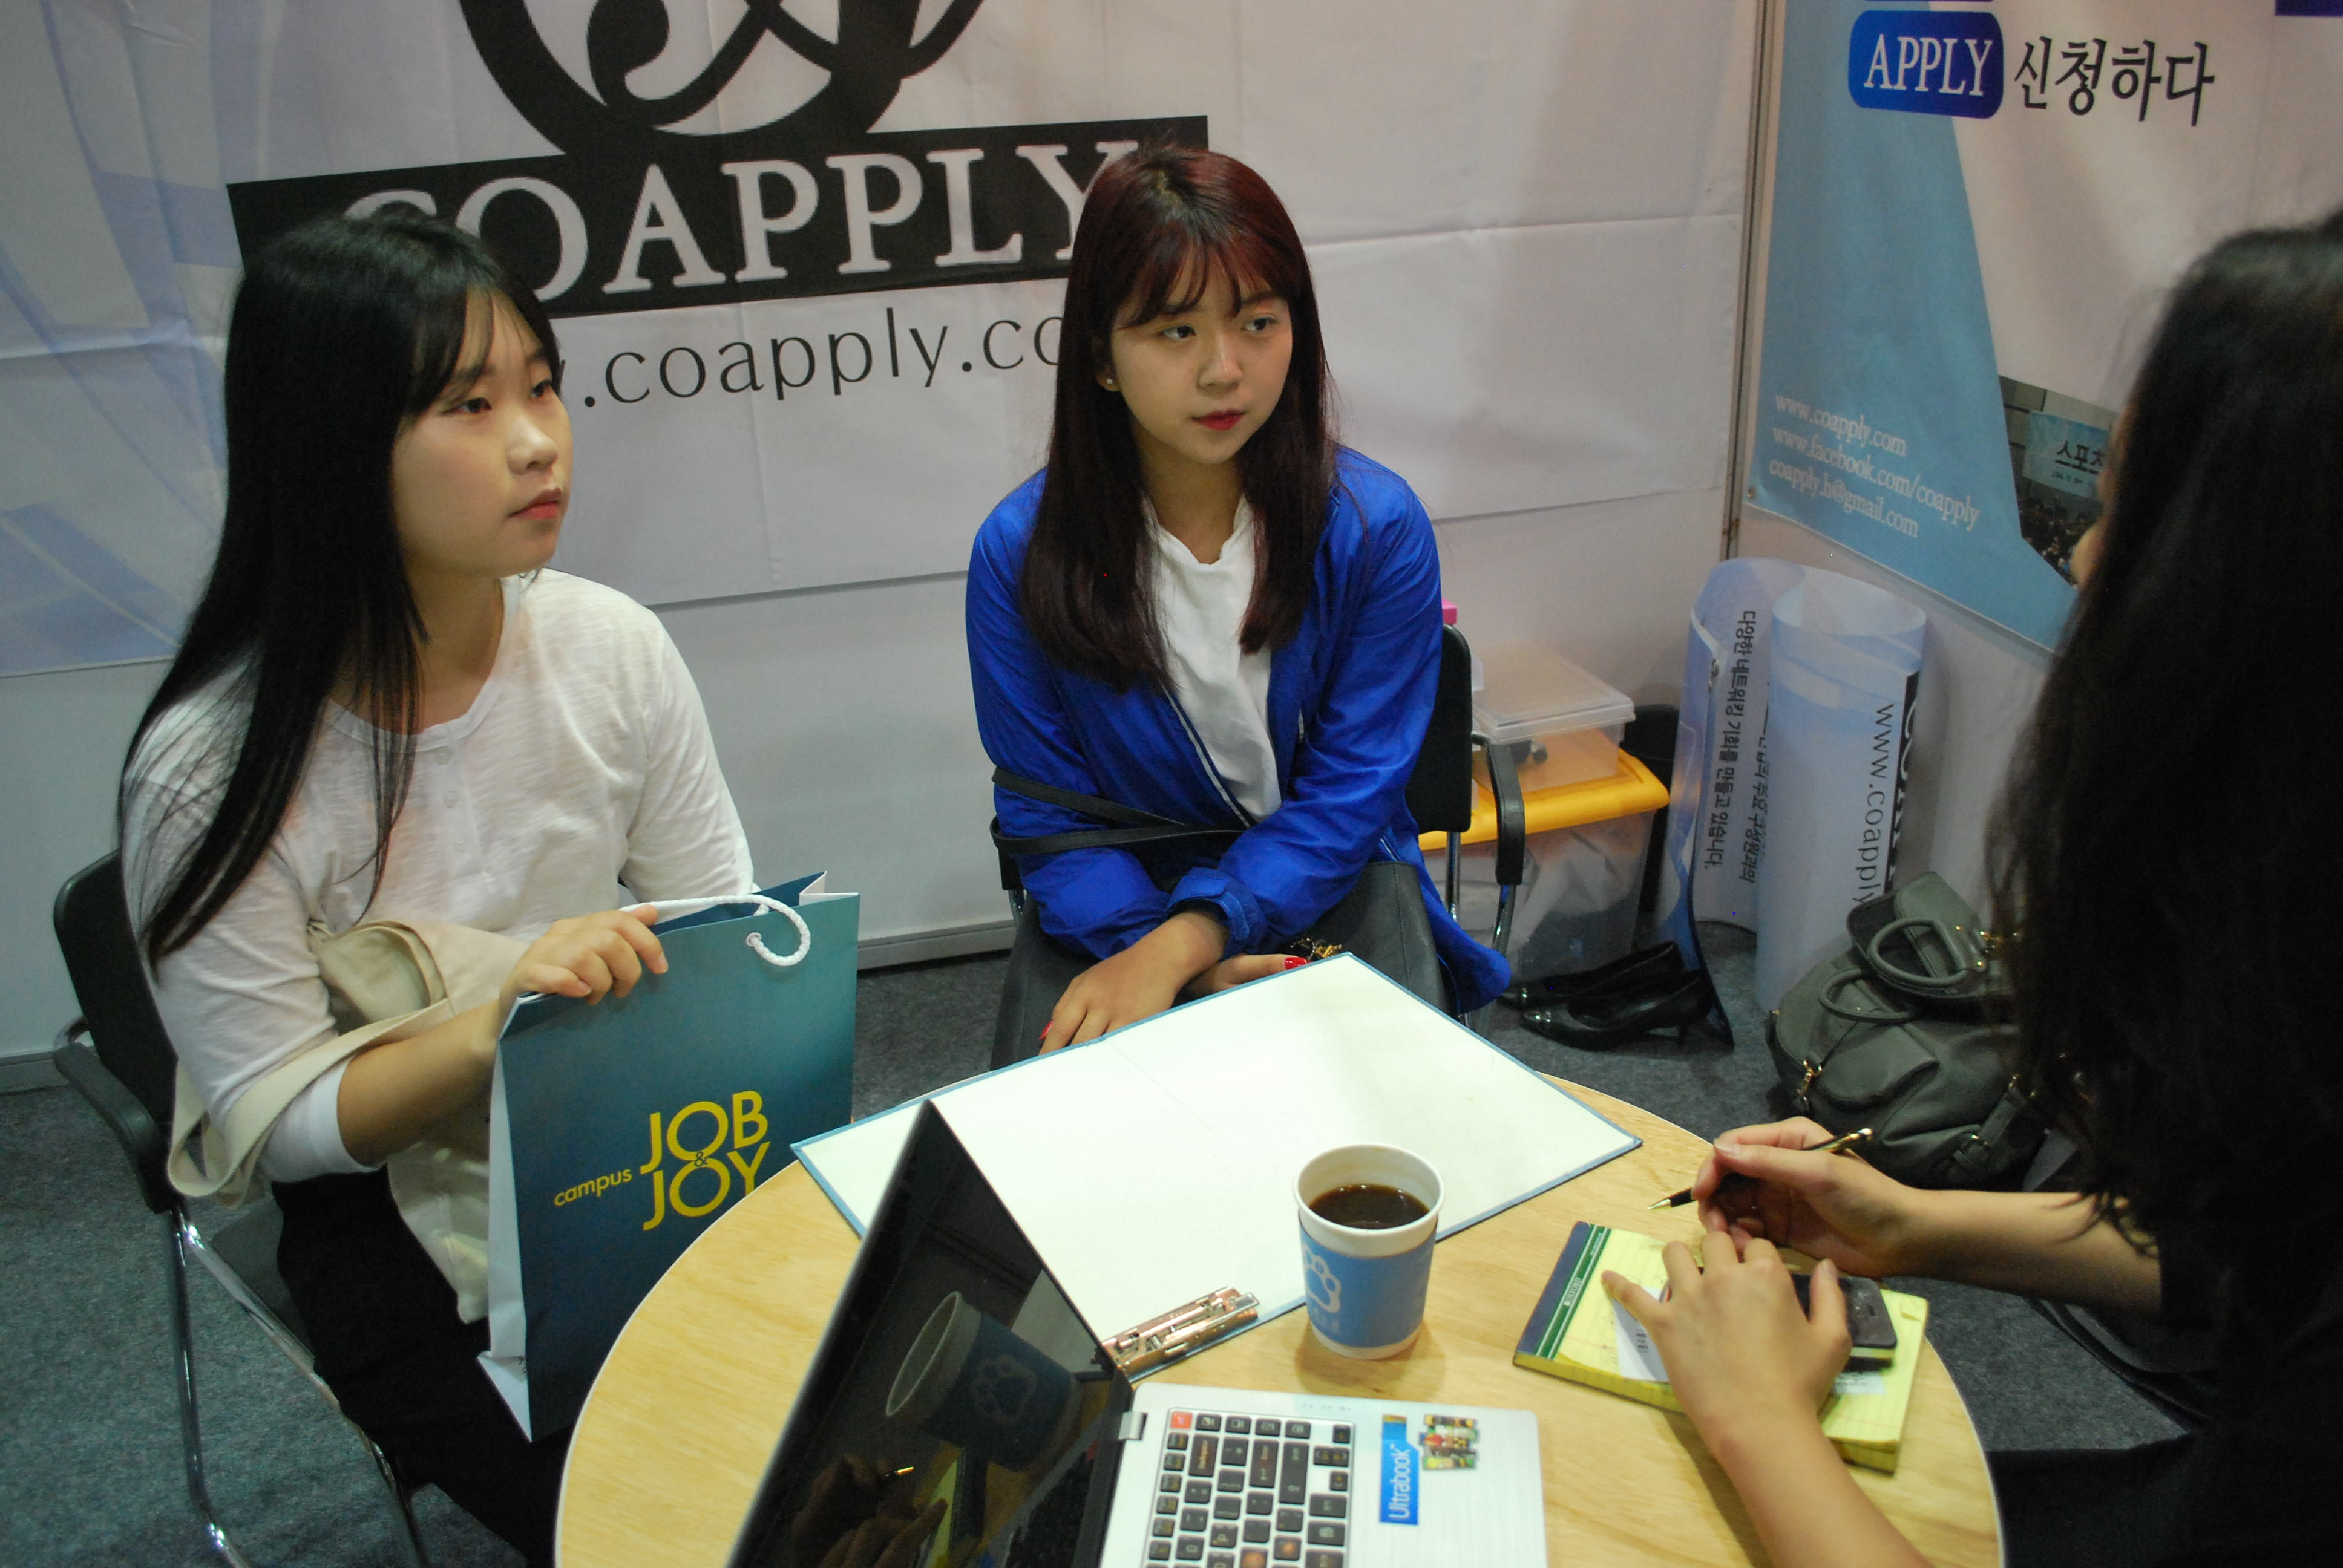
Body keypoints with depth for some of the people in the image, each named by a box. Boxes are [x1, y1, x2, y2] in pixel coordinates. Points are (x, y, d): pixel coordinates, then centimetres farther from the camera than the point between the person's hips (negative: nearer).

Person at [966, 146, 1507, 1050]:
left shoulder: (1377, 526, -11)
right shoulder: (1019, 552, -10)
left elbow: (1349, 792, -12)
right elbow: (1051, 814, -7)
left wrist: (1180, 943, -26)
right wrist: (1170, 958, -25)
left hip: (1327, 882, 1)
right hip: (1125, 899, 0)